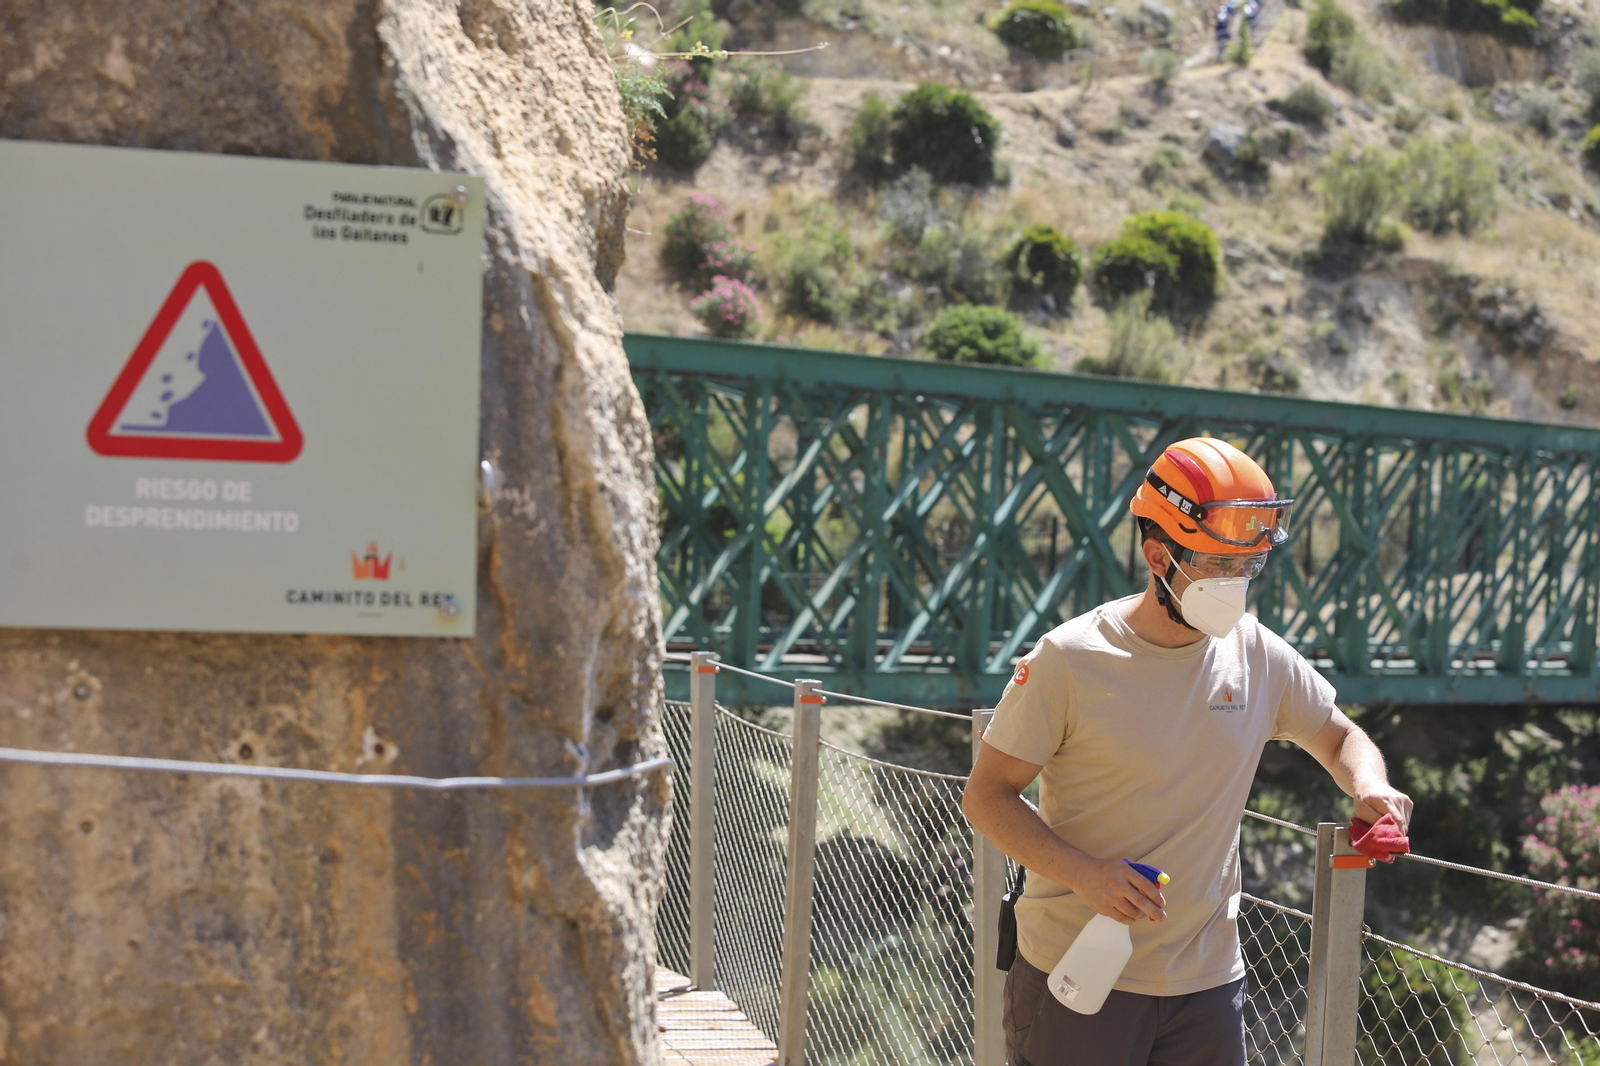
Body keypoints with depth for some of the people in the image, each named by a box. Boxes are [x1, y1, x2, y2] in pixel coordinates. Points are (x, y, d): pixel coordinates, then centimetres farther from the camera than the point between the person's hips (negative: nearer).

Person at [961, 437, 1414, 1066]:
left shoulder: (1257, 654, 3)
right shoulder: (1070, 658, -11)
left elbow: (1338, 738, 19)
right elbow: (986, 795, -9)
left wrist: (1370, 786, -5)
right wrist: (1086, 872, -23)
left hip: (1208, 979, 4)